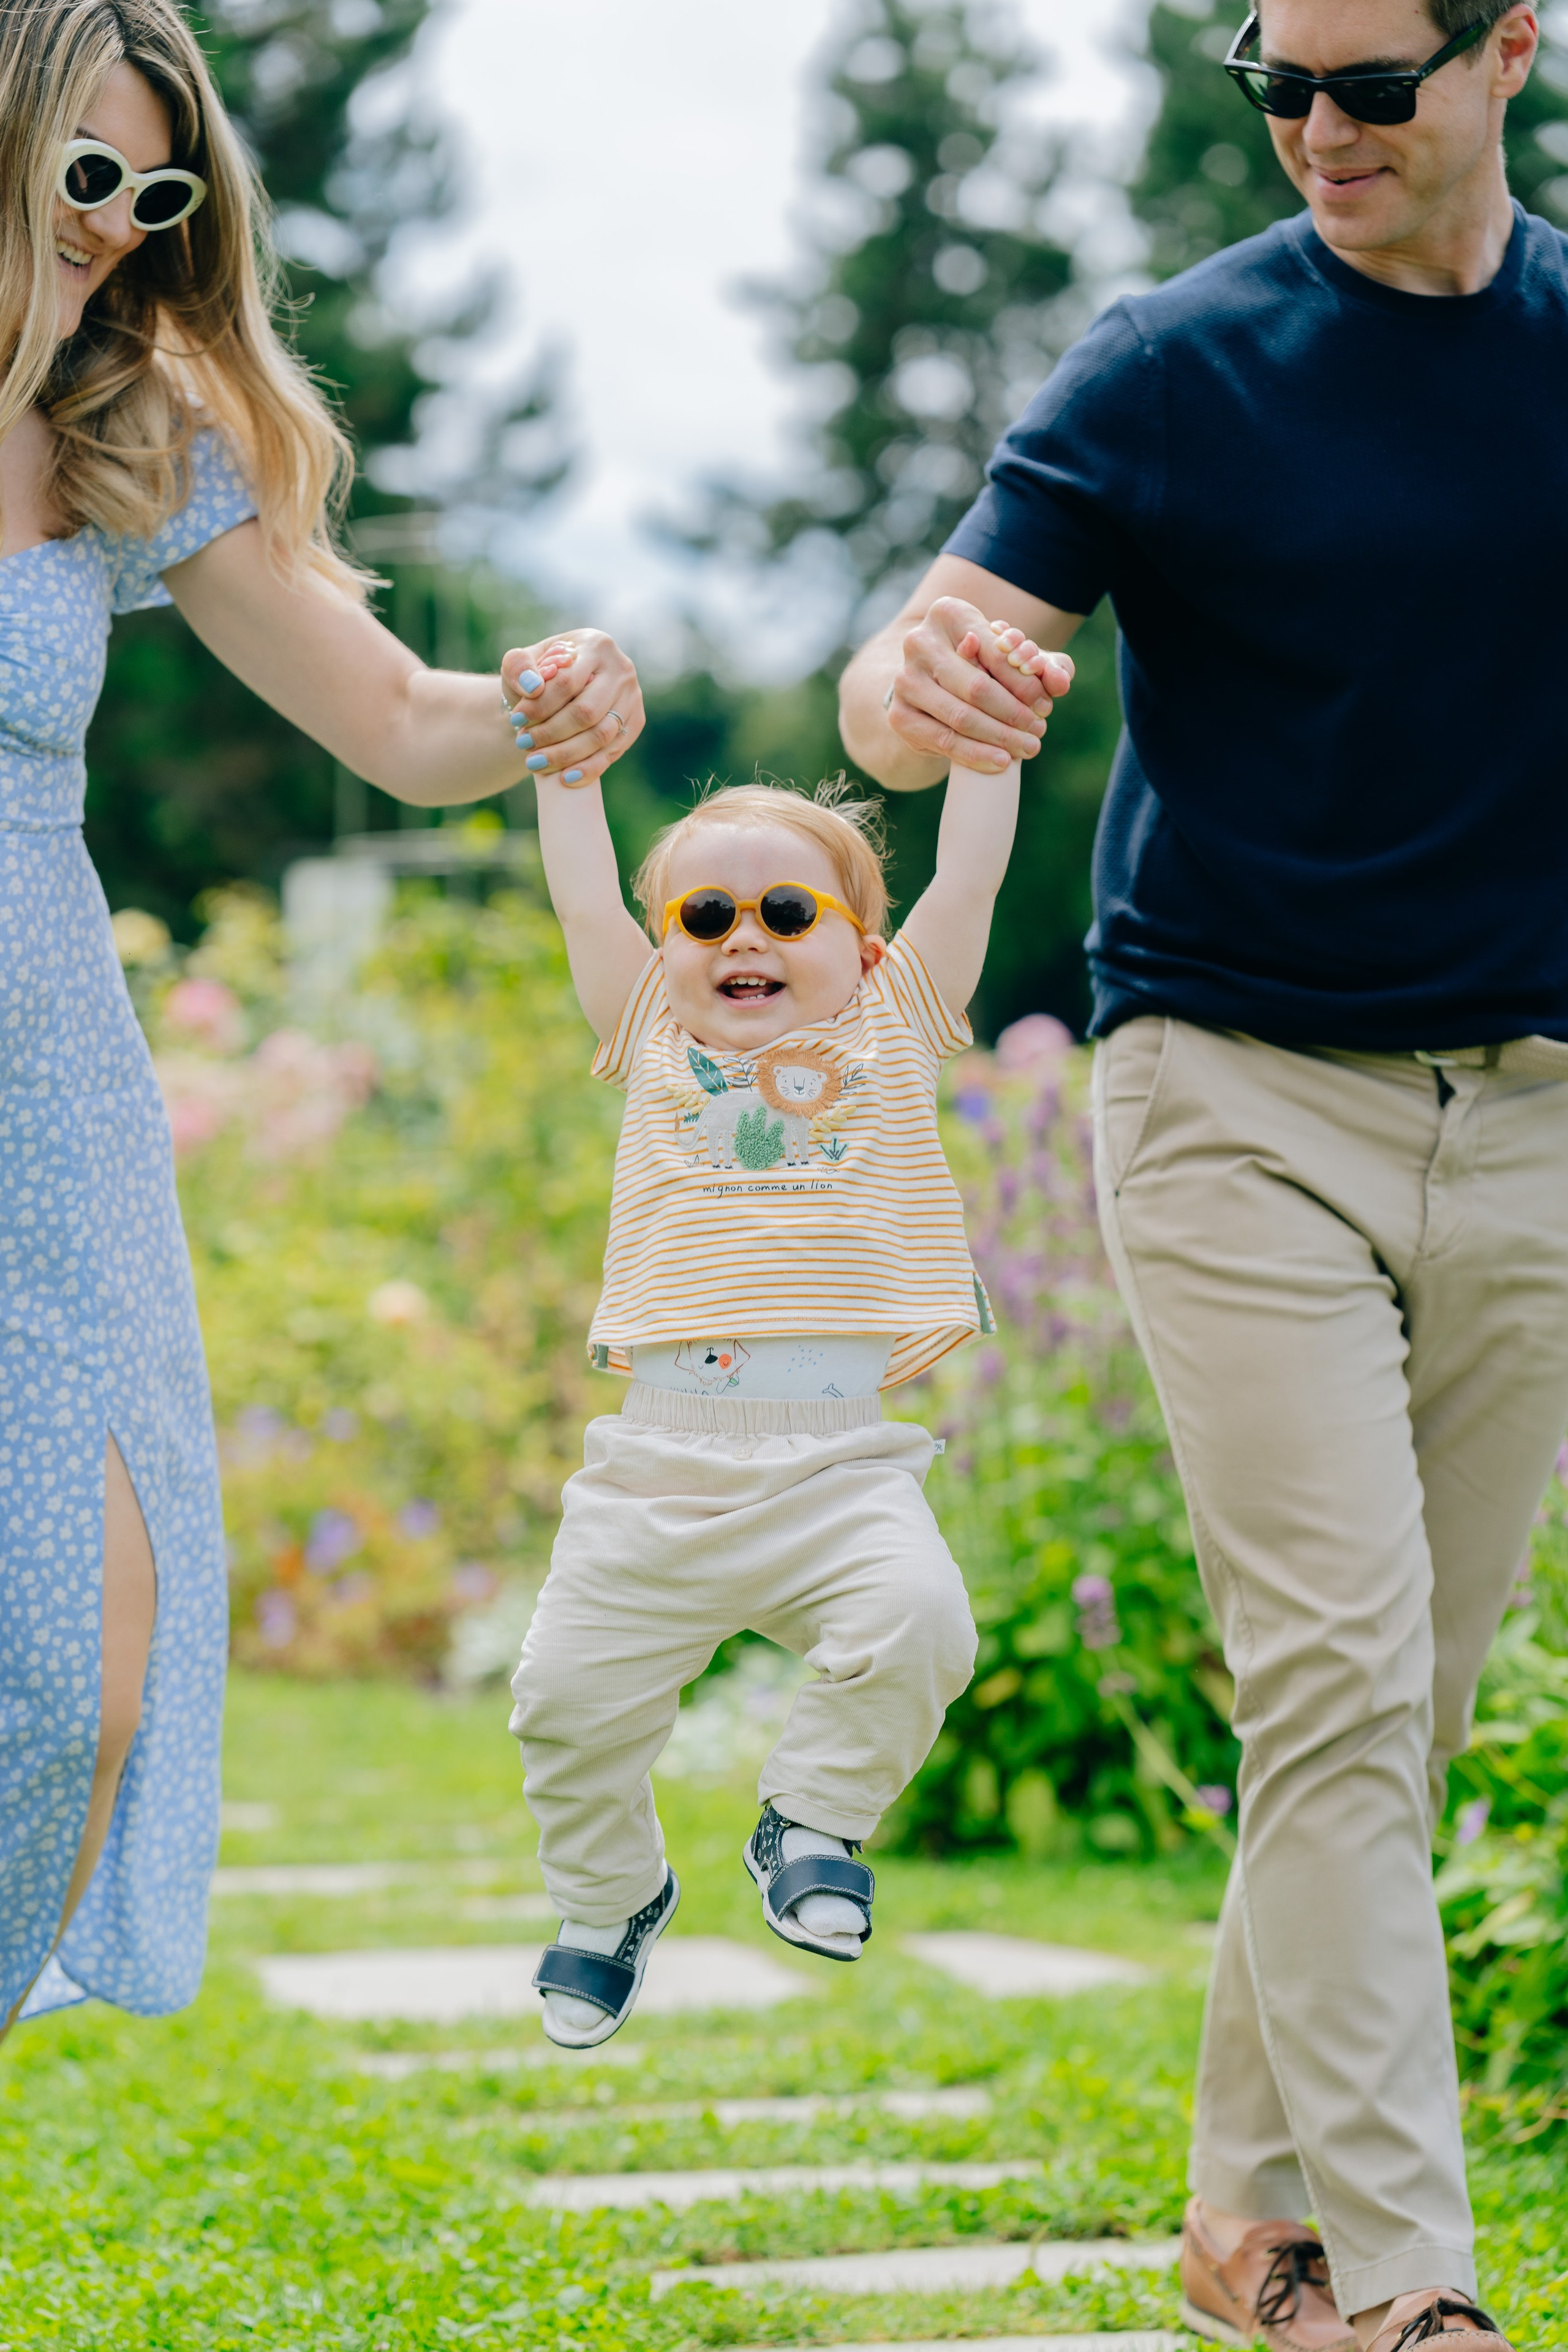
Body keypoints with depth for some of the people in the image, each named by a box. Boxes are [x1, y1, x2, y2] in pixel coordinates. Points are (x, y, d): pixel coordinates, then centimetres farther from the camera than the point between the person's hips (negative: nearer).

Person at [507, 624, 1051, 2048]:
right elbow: (584, 898, 14)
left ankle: (813, 1821, 2)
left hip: (842, 1460, -1)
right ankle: (610, 1895, 28)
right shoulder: (654, 1040, 17)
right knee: (571, 1694, -1)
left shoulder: (894, 1030, 15)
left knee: (917, 1624, -25)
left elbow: (968, 878, 11)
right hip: (661, 1456, 2)